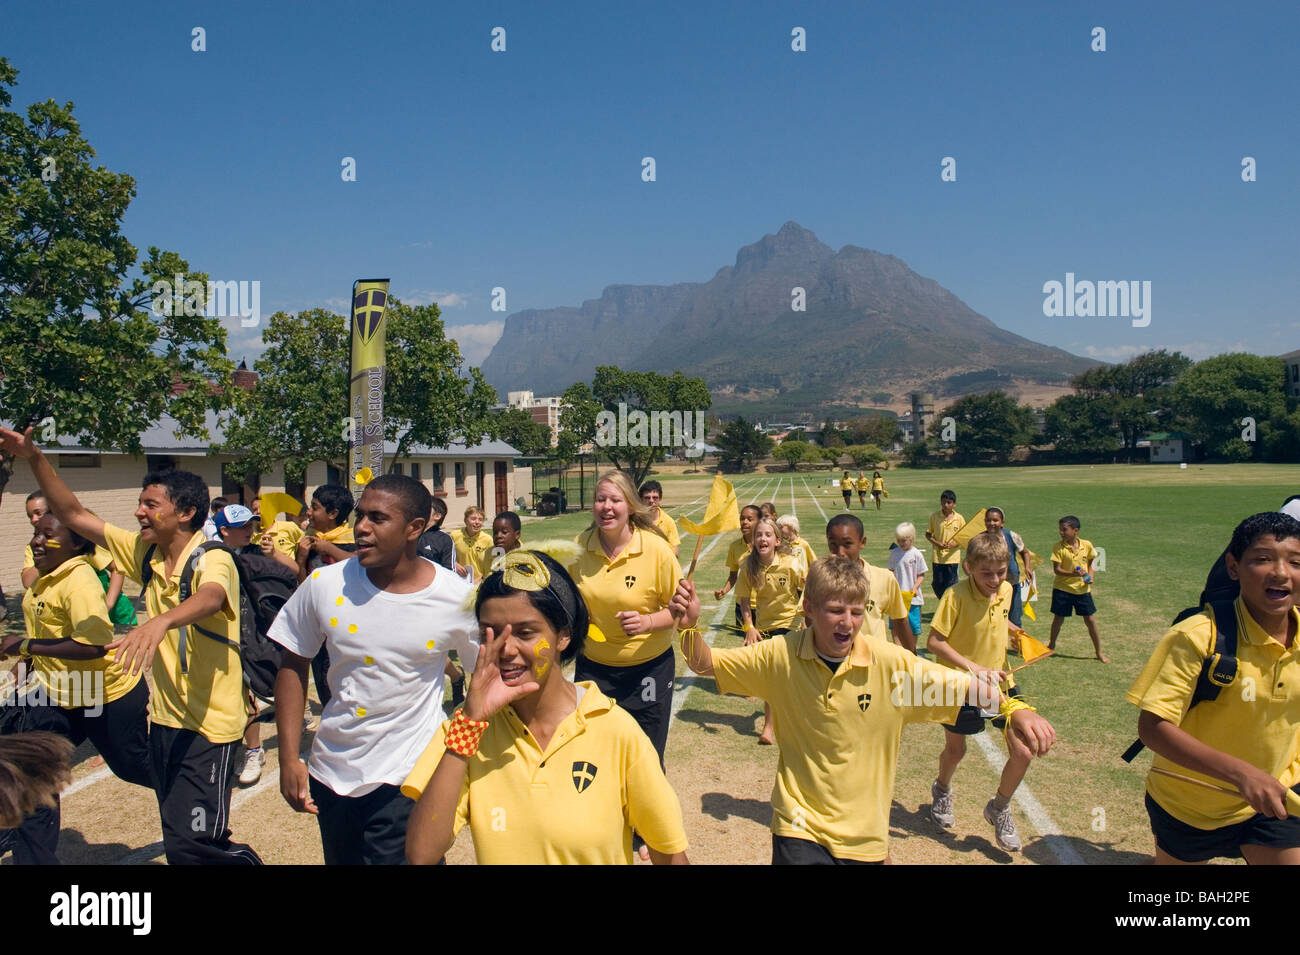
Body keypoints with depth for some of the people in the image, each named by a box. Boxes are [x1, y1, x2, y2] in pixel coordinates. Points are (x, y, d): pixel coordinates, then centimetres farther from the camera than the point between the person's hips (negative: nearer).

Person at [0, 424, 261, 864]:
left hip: (209, 724, -8)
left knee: (189, 845, -9)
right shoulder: (145, 553, 4)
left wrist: (161, 620, -61)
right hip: (164, 718, 8)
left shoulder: (213, 560, -18)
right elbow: (74, 515, 9)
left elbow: (209, 598, -41)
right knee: (178, 837, 16)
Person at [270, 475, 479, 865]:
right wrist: (289, 759, 0)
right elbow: (293, 665, 2)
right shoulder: (324, 585, -9)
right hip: (330, 773, 3)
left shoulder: (457, 599, -14)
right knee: (340, 858, 21)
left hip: (408, 779, -3)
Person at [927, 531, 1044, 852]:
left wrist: (1012, 640, -3)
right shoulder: (956, 595, -23)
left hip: (999, 681, 4)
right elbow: (934, 641, -22)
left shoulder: (1006, 590, -4)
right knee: (955, 750, 15)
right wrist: (973, 667, -28)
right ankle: (942, 789, 50)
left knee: (1023, 752, -4)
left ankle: (999, 808, 24)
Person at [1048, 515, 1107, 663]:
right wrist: (1073, 574, -27)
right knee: (1058, 618, 7)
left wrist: (1090, 576, -7)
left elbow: (1089, 564, 11)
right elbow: (1056, 569, -12)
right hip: (1062, 588, -1)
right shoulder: (1059, 547, -10)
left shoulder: (1087, 545, -3)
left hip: (1082, 588, 1)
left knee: (1090, 620, 5)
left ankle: (1099, 652, 19)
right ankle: (1052, 644, 31)